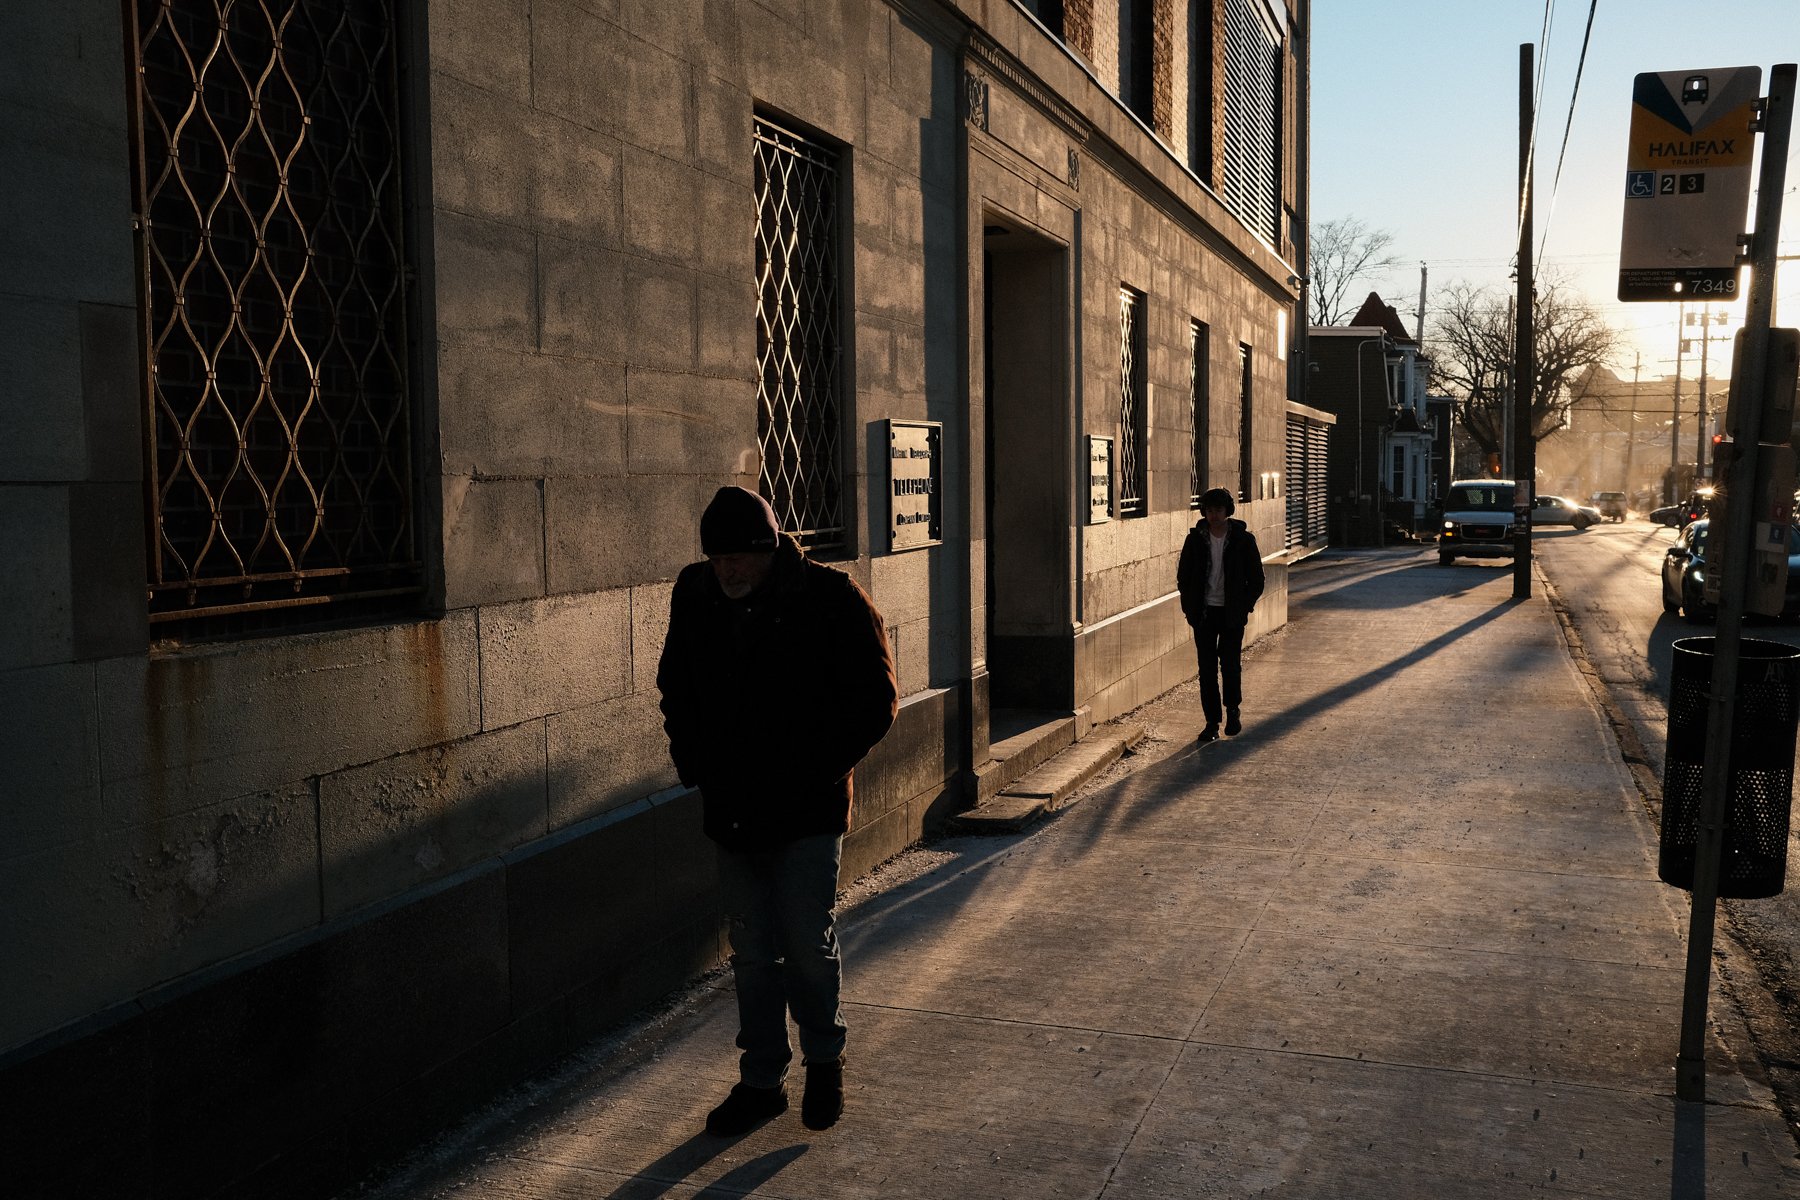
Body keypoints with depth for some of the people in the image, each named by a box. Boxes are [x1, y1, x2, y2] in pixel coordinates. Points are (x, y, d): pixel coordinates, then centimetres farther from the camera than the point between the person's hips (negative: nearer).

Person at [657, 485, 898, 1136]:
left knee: (807, 942, 1)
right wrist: (694, 765, 5)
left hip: (808, 811, -4)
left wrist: (818, 768, -11)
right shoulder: (694, 595, 0)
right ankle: (762, 1080, 26)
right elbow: (675, 687, 15)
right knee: (752, 954, 11)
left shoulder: (833, 599, -12)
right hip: (731, 809, 4)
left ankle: (824, 1057, 27)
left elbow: (876, 700, -7)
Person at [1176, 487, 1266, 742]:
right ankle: (1212, 722, 9)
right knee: (1207, 669, 2)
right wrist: (1190, 607, 2)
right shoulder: (1195, 539, 3)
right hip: (1203, 613, 2)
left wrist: (1244, 607, -3)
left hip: (1232, 614, -2)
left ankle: (1232, 710, 24)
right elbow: (1183, 576, 10)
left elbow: (1256, 579, 4)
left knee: (1231, 664, -2)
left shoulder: (1243, 539, -2)